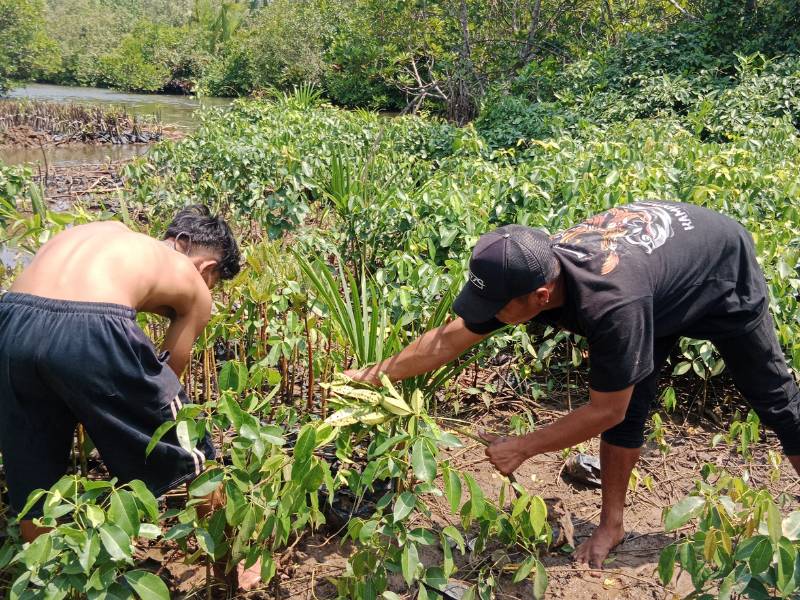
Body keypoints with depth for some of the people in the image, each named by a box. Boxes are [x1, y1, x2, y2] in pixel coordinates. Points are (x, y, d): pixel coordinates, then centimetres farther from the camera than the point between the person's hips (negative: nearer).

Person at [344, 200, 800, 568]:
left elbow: (604, 411, -34)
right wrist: (375, 374, -13)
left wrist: (523, 447, -27)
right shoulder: (525, 273, -27)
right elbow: (448, 339, -15)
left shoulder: (611, 305, -48)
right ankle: (612, 524, 14)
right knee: (629, 406, -1)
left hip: (724, 268, -5)